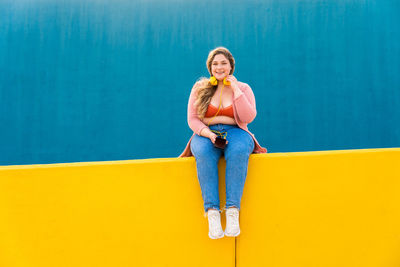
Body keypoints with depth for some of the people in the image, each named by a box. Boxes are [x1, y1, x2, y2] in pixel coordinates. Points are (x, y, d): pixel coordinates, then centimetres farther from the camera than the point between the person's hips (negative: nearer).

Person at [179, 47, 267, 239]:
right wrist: (209, 134, -15)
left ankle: (233, 210, -37)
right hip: (205, 134, 1)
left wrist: (235, 89, -7)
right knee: (204, 153, -36)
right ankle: (212, 212, -37)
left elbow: (248, 118, -5)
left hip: (235, 133, 0)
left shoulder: (243, 88, 10)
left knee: (238, 151, -37)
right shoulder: (200, 88, 11)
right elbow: (192, 119, 4)